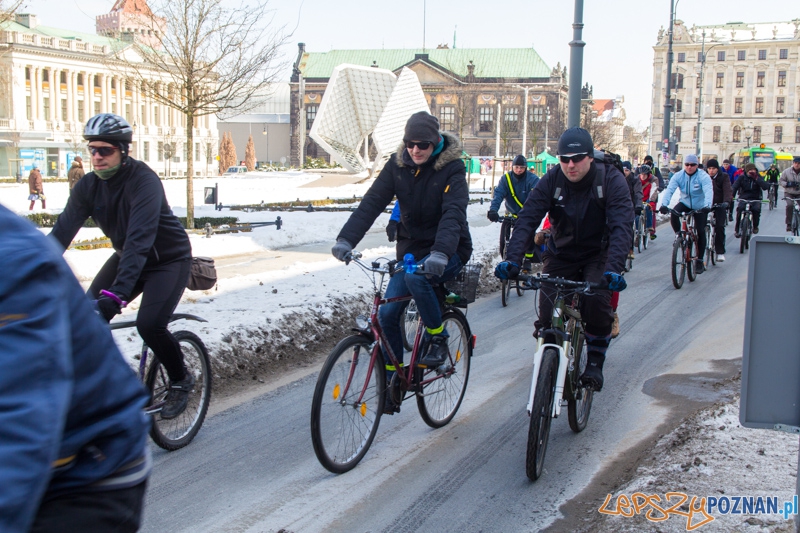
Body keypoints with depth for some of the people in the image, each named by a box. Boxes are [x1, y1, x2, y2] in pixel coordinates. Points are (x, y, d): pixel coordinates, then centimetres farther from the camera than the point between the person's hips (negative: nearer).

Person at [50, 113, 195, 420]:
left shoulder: (143, 181, -28)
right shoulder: (88, 186, -9)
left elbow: (139, 239, -39)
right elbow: (62, 231, -15)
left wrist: (118, 292, -50)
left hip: (169, 259, -6)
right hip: (126, 256, 6)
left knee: (149, 324, -24)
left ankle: (181, 381, 3)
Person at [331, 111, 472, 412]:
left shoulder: (452, 168, -17)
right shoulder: (397, 165, -4)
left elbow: (453, 214, -31)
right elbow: (372, 202, -13)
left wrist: (440, 253, -48)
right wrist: (346, 239, -28)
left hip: (449, 252, -5)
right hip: (411, 248, 5)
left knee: (416, 276, -35)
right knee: (387, 313, -7)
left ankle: (438, 339, -12)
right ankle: (393, 381, 10)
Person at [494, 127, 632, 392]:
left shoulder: (612, 181, -21)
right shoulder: (552, 180, -15)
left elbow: (622, 227, -31)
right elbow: (527, 219, -24)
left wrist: (614, 268, -47)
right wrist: (512, 259, -39)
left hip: (598, 255, -2)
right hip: (561, 254, 2)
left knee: (597, 301, -26)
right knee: (547, 310, -12)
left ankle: (595, 362, -5)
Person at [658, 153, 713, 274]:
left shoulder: (703, 176, -20)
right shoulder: (678, 176, -14)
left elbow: (708, 191, -35)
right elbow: (669, 190, -26)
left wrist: (707, 206, -54)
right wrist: (664, 204, -44)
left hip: (700, 207, -2)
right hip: (685, 203, 2)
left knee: (701, 231, -5)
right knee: (674, 214, -30)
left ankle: (700, 260, 7)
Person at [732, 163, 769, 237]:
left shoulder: (758, 177, 2)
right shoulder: (742, 177, 0)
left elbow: (766, 187, -13)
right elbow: (734, 187, -14)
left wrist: (756, 178, -20)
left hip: (755, 199, 0)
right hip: (744, 198, 0)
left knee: (756, 209, -29)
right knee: (740, 208, -30)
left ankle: (755, 226, 1)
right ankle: (737, 229, -17)